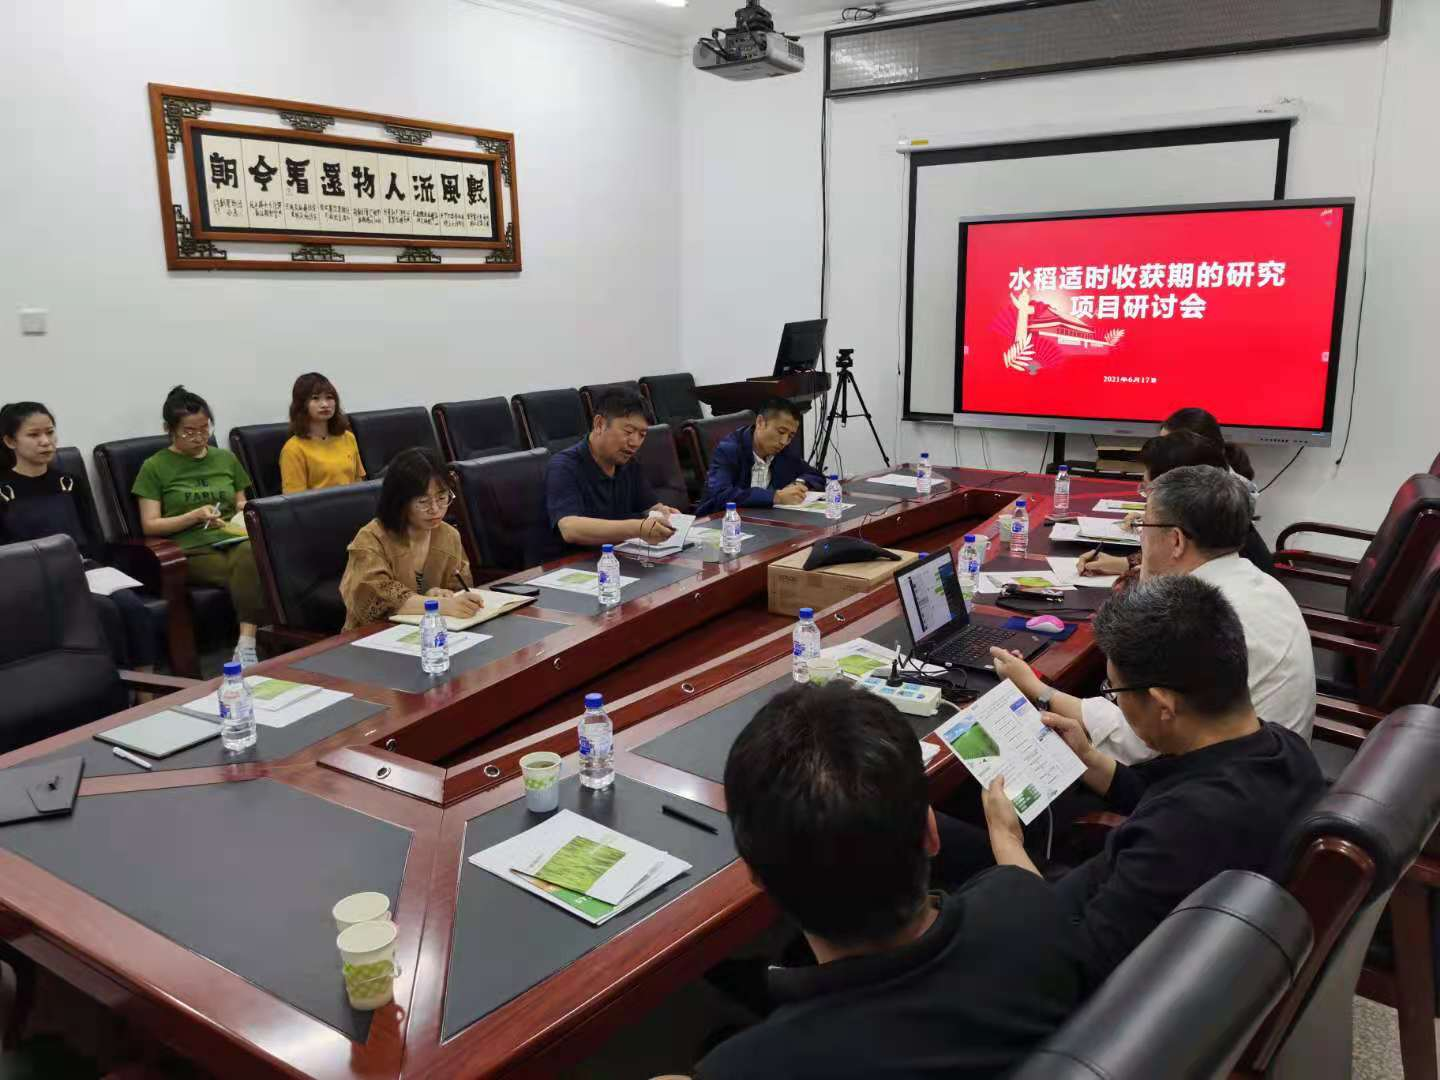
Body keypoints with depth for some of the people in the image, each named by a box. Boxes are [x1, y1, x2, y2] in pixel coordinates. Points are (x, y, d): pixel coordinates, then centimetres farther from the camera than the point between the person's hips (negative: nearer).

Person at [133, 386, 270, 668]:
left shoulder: (226, 458, 21)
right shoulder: (155, 467, 9)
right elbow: (150, 526, 4)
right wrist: (195, 516, -11)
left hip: (233, 541, 3)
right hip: (192, 550, -3)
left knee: (251, 553, -38)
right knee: (255, 575, -35)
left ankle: (247, 645, -42)